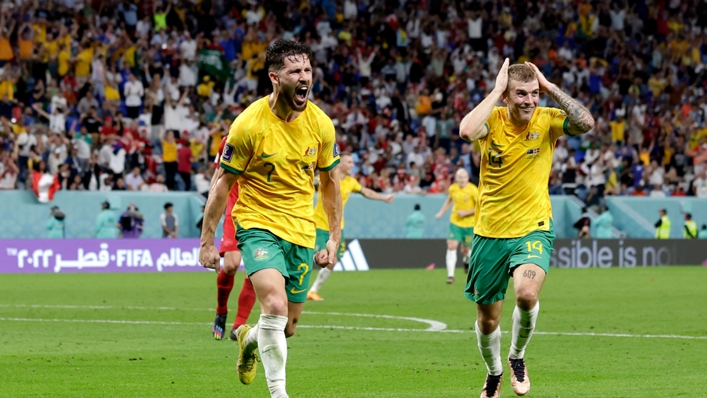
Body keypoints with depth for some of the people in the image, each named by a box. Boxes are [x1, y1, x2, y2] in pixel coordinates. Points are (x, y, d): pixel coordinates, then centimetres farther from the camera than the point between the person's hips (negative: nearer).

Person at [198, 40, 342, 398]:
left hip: (301, 230, 4)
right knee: (275, 306, -26)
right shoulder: (249, 124, -14)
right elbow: (223, 184, -6)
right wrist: (207, 241, -6)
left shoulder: (320, 124, -3)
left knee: (287, 326, 11)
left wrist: (334, 237, 10)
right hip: (258, 224, -4)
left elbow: (330, 181, 12)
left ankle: (249, 339, 46)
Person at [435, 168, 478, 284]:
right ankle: (450, 275, -14)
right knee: (451, 246, -14)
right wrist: (441, 212, 18)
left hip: (469, 223, -2)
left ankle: (467, 259, 45)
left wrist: (466, 213, -17)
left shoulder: (473, 190, -14)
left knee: (466, 250, 6)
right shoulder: (453, 188, -1)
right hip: (455, 221, 2)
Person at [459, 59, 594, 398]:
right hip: (490, 232, 1)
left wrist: (550, 87, -19)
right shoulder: (492, 120, -8)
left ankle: (517, 357, 0)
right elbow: (467, 131, -32)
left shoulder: (546, 120, -6)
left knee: (526, 293, -30)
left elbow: (585, 123, -25)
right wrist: (496, 91, -23)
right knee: (487, 319, 11)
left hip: (533, 230, -1)